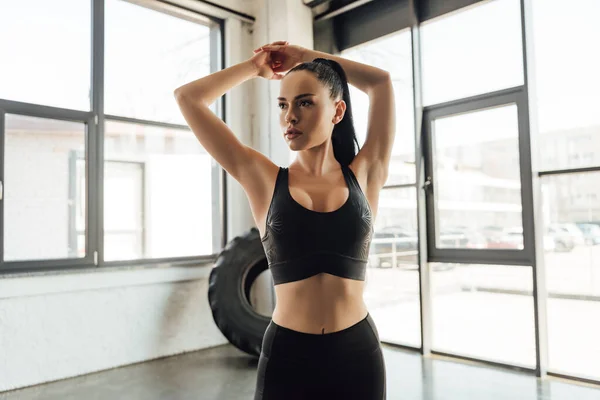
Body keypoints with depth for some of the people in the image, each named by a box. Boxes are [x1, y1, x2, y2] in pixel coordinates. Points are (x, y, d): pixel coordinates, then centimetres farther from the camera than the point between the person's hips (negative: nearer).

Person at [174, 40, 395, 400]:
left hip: (357, 353, 1)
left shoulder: (363, 177, 0)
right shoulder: (265, 180, -3)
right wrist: (256, 66, 10)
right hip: (287, 355, 0)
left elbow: (382, 81, -1)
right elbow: (188, 97, -2)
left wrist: (303, 56, 7)